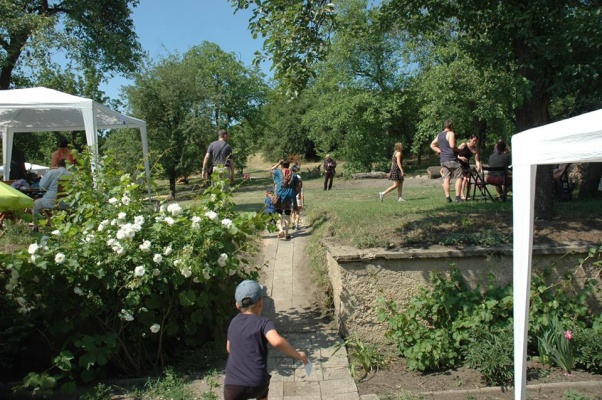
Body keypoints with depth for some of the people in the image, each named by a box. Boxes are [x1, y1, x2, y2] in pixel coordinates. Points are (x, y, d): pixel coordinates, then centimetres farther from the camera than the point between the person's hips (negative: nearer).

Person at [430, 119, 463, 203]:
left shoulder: (439, 135, 16)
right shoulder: (450, 133, -7)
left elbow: (432, 145, 22)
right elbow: (452, 145, -20)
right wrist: (458, 150, -4)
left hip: (442, 160, 7)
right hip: (452, 159, -7)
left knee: (446, 179, 5)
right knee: (459, 177, -1)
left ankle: (448, 198, 2)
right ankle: (458, 197, -6)